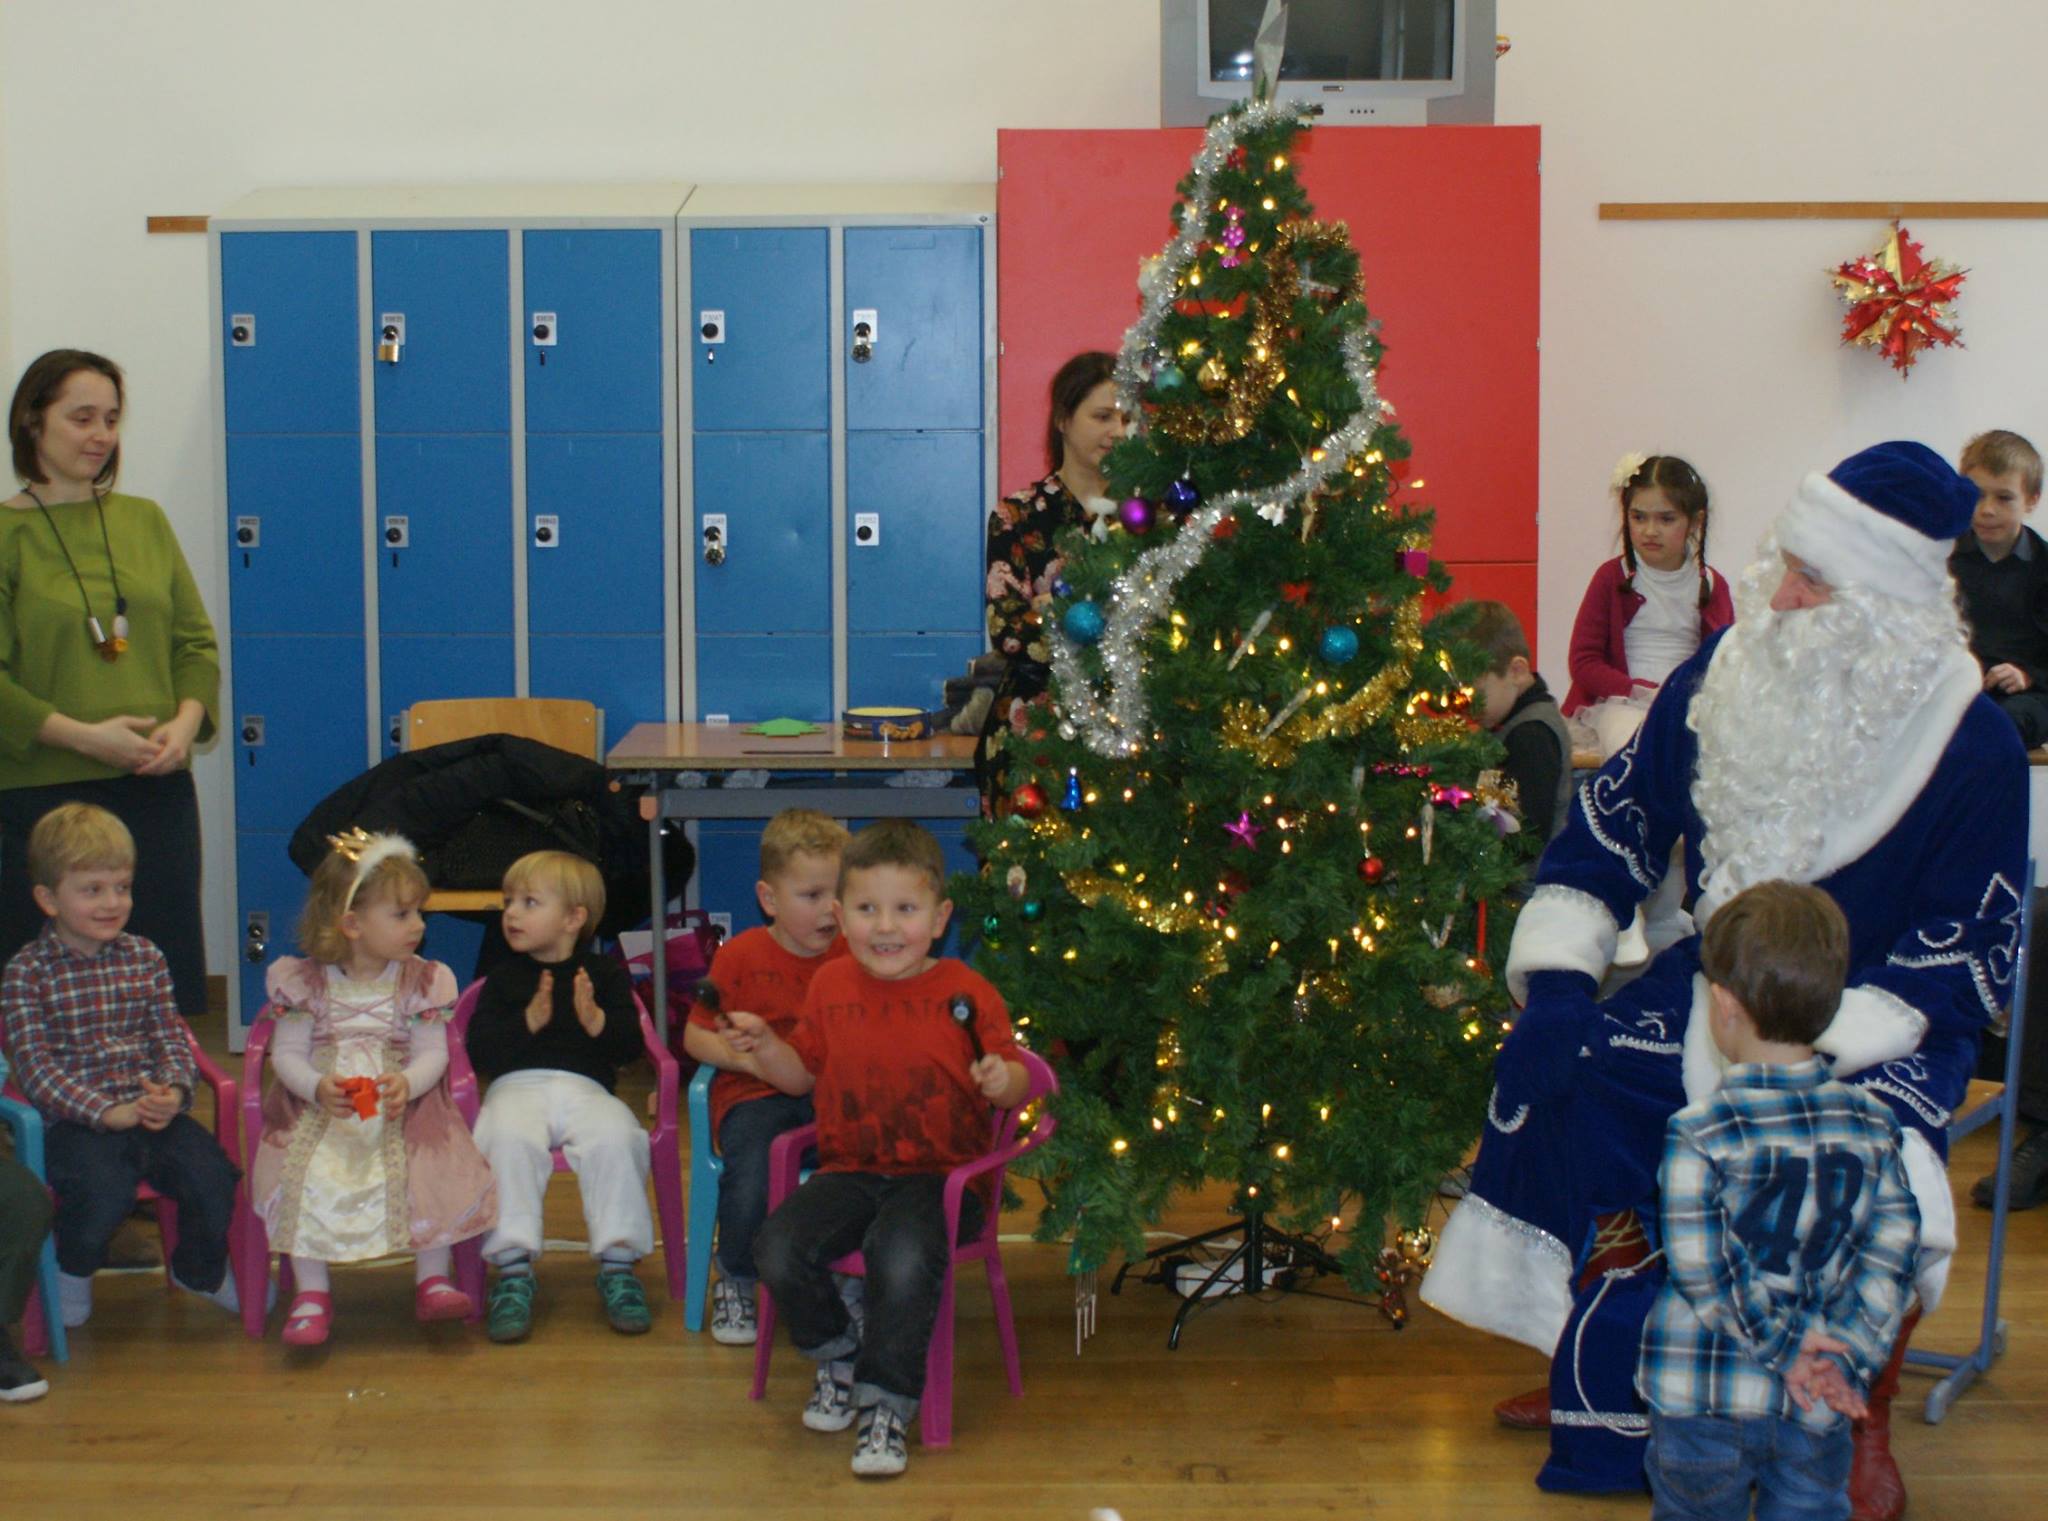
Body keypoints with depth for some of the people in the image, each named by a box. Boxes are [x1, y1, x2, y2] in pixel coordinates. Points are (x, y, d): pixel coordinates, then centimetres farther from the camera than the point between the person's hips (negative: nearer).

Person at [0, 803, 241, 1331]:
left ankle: (200, 1270, 15)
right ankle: (73, 1271, 6)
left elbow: (171, 1037, 9)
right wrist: (106, 1111, -18)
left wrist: (173, 1091, -13)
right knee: (104, 1189, -31)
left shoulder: (144, 958, 11)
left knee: (213, 1175, -18)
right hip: (73, 1122, -4)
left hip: (151, 1109, 4)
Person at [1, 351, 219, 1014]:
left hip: (157, 791, 4)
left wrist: (187, 721, -5)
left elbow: (195, 641, 13)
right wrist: (81, 735, -16)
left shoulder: (144, 520, 12)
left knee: (162, 985, 6)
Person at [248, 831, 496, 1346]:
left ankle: (432, 1281, -9)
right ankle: (311, 1293, -14)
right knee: (303, 1177, -26)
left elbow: (433, 1053, -1)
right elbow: (286, 1053, 0)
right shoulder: (306, 982, 0)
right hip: (320, 1109, -1)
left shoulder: (422, 982, 3)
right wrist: (317, 1087, -21)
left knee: (436, 1170, -24)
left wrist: (407, 1083, -23)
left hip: (402, 1107, 1)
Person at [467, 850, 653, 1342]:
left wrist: (596, 1020, -14)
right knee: (509, 1140, -34)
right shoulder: (503, 977, 17)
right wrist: (529, 1021, -10)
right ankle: (513, 1271, -30)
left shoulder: (605, 973, 15)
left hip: (586, 1086, 0)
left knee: (615, 1136, -32)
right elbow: (479, 1052, 3)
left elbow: (630, 1046, 5)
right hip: (516, 1085, 0)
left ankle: (616, 1265, -23)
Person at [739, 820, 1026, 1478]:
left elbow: (1014, 1080, -1)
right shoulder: (831, 986, 8)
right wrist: (763, 1043, 0)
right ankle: (839, 1354, 11)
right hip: (851, 1170, 4)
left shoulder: (966, 992, -4)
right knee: (778, 1248, -20)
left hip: (942, 1174, -4)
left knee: (903, 1256, -34)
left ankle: (886, 1405, -12)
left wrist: (1002, 1082, -24)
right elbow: (804, 1073, 19)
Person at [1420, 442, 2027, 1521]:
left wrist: (1814, 1046, -26)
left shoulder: (1971, 744, -17)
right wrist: (1554, 984, -9)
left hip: (1881, 1017, -4)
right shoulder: (1723, 673, -5)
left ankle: (1865, 1432, -4)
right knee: (1568, 1082, -17)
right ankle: (1597, 1373, 4)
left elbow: (1973, 948, -15)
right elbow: (1615, 820, 3)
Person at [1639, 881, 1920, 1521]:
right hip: (1815, 1410, 3)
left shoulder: (1698, 1134, -17)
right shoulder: (1873, 1126, -4)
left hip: (1704, 1400, -3)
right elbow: (1891, 1254, -4)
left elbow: (1701, 1271, -16)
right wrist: (1844, 1354, -5)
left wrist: (1783, 1346, -7)